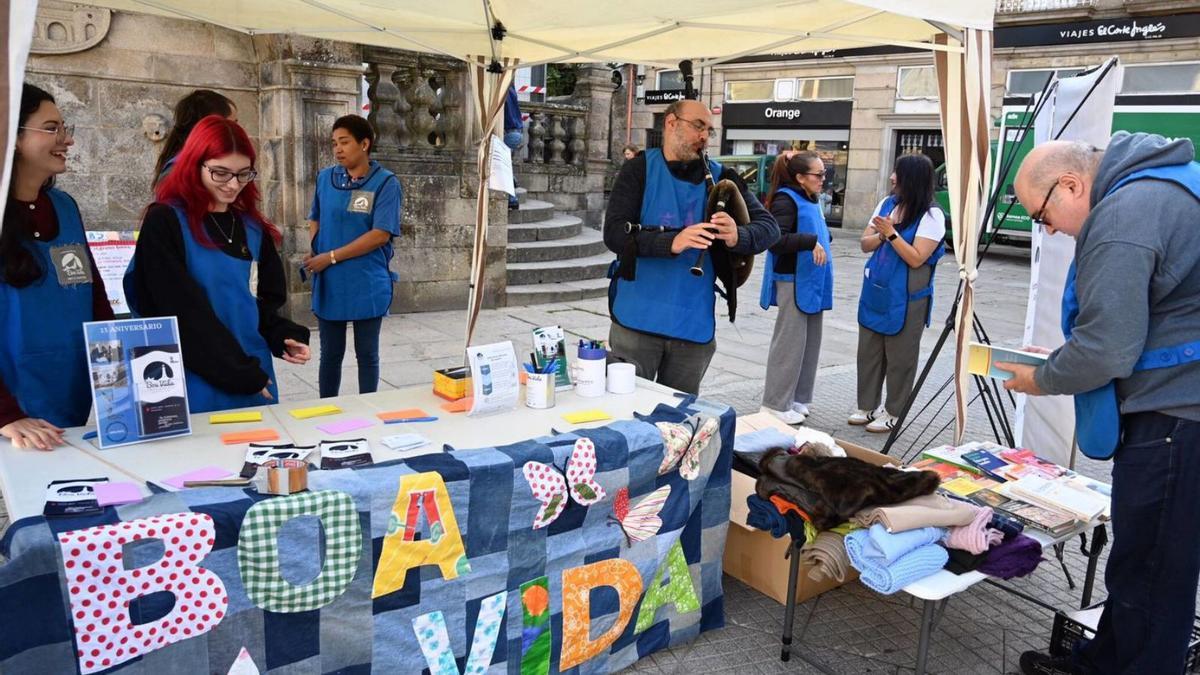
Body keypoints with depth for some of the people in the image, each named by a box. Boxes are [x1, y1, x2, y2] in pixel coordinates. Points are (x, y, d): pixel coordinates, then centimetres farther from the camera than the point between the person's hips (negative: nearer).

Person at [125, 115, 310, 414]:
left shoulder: (252, 227, 10)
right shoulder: (164, 223, -8)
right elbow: (184, 313, -13)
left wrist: (284, 336, -7)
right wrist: (240, 373, -13)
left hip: (256, 380, 5)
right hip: (199, 384, -5)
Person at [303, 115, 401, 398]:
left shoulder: (386, 182, -8)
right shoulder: (325, 177, 7)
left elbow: (380, 235, -15)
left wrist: (331, 257, -15)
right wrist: (312, 253, -2)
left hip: (367, 286, -4)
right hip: (328, 284, 4)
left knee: (367, 354, 9)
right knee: (330, 353, 13)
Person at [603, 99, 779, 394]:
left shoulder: (720, 177, 5)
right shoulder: (640, 169, -2)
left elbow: (769, 226, -1)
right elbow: (614, 234, -13)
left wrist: (738, 236, -24)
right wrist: (672, 242, -29)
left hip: (695, 326, 3)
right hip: (637, 320, -3)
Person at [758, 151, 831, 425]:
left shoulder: (812, 200, 14)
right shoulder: (786, 200, -13)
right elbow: (775, 240, -24)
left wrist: (823, 239, 8)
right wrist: (811, 241, -28)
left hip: (811, 283, 9)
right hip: (793, 282, -9)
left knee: (809, 343, 13)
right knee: (790, 343, -4)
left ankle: (797, 399, 24)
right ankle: (776, 404, 6)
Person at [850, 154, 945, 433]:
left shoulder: (931, 216, -12)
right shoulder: (887, 203, 7)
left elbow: (916, 258, -18)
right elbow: (865, 244, 8)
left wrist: (892, 233, -21)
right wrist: (881, 235, -11)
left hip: (905, 298, -6)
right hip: (875, 292, 7)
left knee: (899, 357, 4)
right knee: (869, 352, 13)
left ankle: (893, 413, 16)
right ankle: (867, 406, 25)